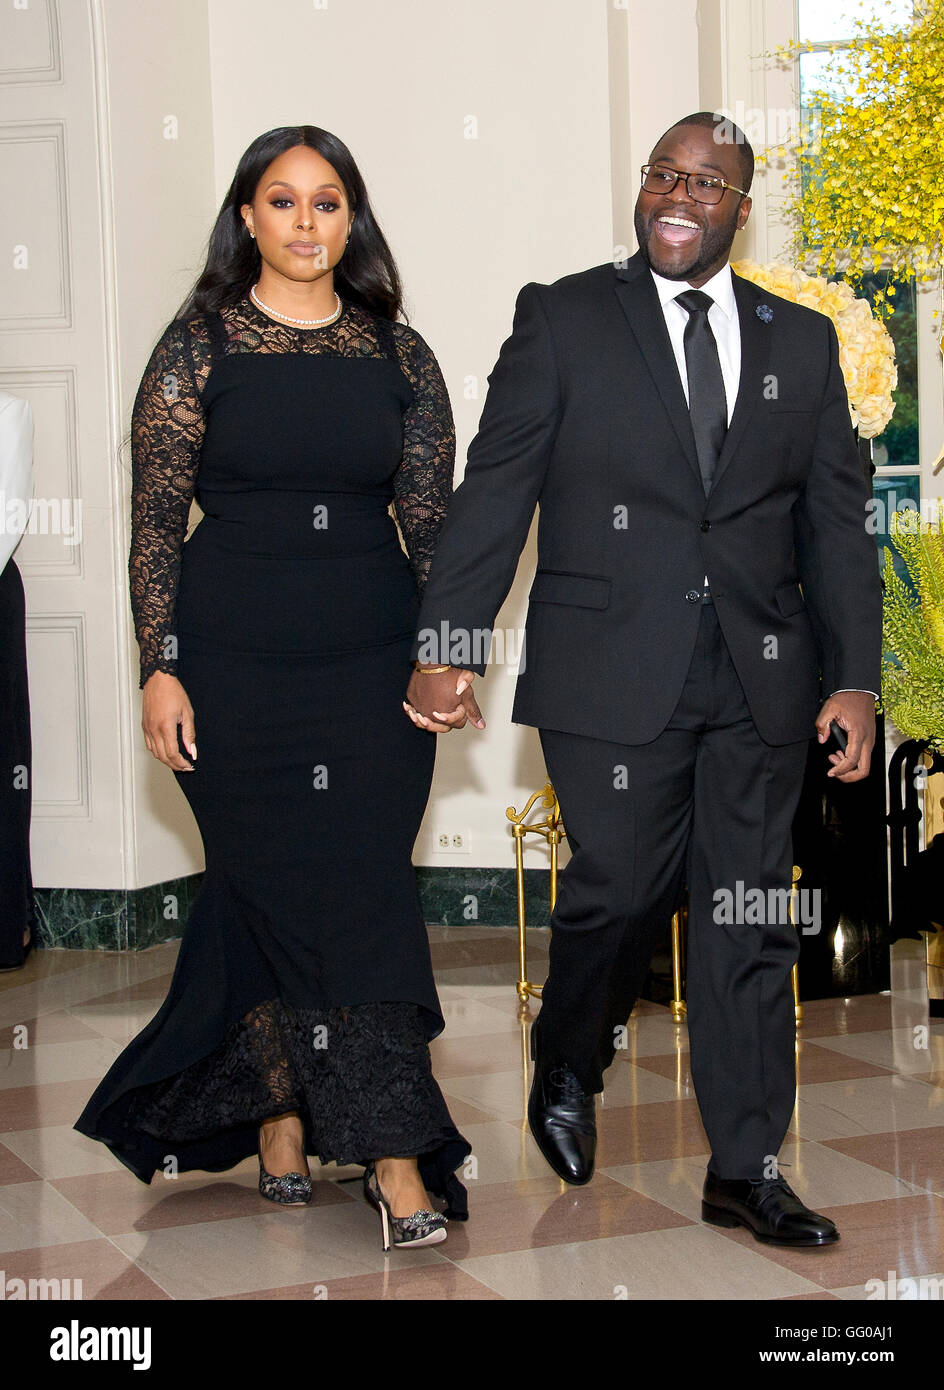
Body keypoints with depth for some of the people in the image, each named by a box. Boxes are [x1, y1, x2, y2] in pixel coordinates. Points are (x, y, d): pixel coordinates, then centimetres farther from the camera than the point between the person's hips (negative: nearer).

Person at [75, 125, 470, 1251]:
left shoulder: (398, 355, 8)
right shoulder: (199, 346, 1)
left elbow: (433, 519, 10)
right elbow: (155, 522, -1)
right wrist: (160, 669, -7)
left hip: (374, 662, 2)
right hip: (236, 660, -2)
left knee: (358, 891, -2)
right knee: (287, 893, -1)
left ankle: (280, 1113, 15)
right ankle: (395, 1155, 8)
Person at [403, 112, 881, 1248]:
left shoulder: (802, 341, 12)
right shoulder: (564, 320, 3)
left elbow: (837, 520, 11)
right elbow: (493, 491, -2)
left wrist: (856, 676, 3)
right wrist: (447, 646, -10)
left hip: (760, 682, 3)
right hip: (614, 676, -3)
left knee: (750, 921, 5)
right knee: (620, 890, -1)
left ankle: (745, 1169, 15)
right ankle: (566, 1074, 30)